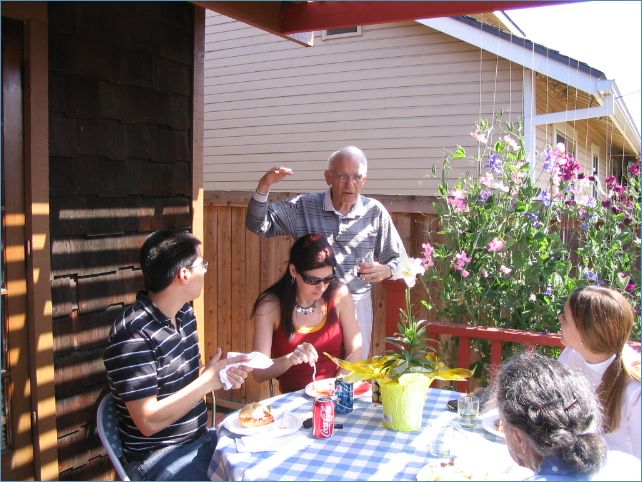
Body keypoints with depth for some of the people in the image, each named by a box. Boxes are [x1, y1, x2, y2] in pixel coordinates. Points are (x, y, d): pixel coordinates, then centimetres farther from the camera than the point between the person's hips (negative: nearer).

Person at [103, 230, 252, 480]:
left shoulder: (185, 313, 4)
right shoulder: (133, 334, -23)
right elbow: (149, 421, -23)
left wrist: (222, 375, -6)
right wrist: (209, 380, -20)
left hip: (201, 438, 8)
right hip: (157, 458, -8)